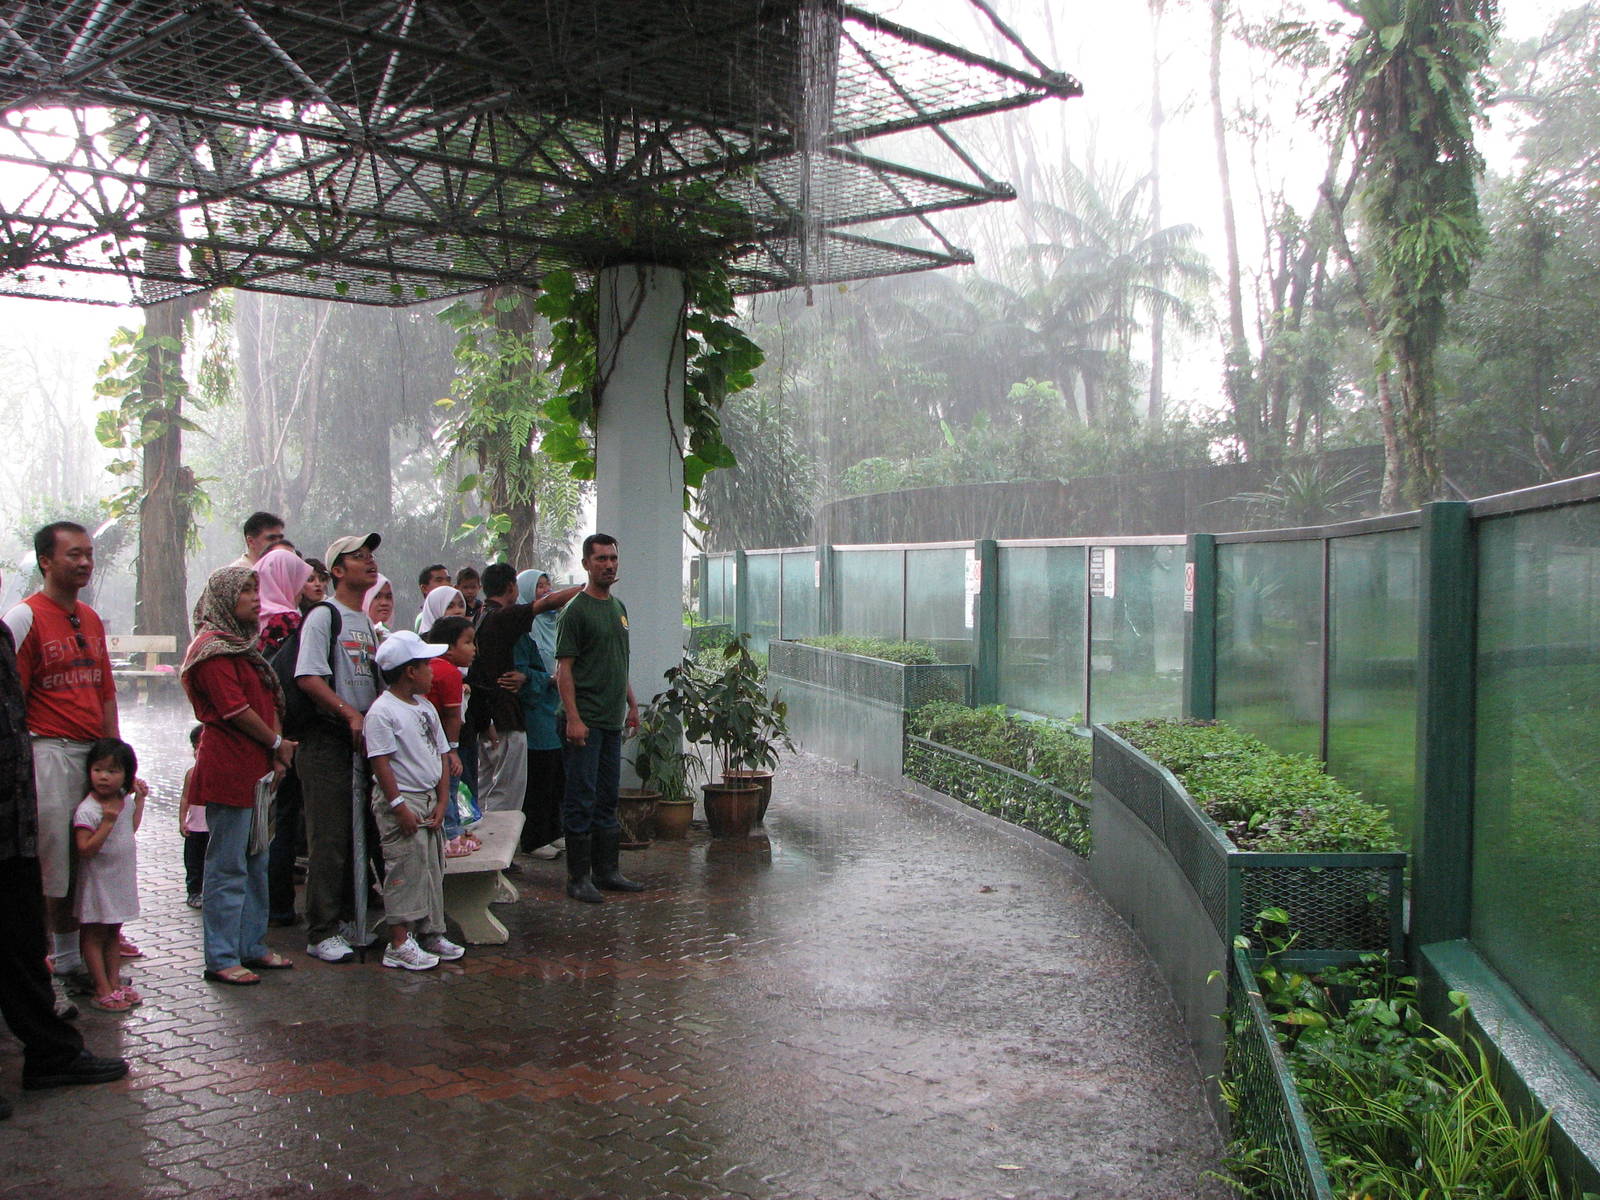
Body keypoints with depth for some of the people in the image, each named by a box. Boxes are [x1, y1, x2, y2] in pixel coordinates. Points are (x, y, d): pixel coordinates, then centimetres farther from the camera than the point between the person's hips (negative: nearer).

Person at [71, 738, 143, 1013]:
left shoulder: (125, 801, 3)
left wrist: (140, 799, 18)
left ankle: (115, 985, 21)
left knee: (113, 934, 15)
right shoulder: (87, 810, -20)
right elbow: (85, 849, -25)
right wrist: (107, 823, -32)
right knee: (95, 936, 2)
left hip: (121, 882, 7)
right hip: (98, 884, -7)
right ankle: (103, 991, 5)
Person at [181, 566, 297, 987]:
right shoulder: (213, 648, -11)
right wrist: (278, 744, -6)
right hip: (228, 772, -9)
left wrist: (276, 755, 2)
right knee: (228, 867, -4)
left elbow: (270, 701, 15)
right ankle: (221, 958, 3)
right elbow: (235, 709, -17)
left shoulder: (243, 646, 18)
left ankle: (252, 946, 22)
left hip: (256, 770, 9)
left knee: (256, 861, 13)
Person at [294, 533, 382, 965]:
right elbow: (308, 678, -17)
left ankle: (347, 920, 21)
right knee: (328, 839, -6)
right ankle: (322, 933, 0)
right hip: (328, 739, -8)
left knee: (358, 836, 11)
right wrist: (349, 714, -23)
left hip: (364, 738, 8)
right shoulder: (323, 617, -7)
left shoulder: (367, 622, 18)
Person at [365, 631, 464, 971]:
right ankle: (399, 944, 0)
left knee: (433, 867, 12)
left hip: (429, 799, 8)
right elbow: (380, 764, -17)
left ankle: (432, 933, 23)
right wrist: (399, 806, -20)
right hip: (400, 801, -8)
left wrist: (442, 802, 5)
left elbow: (441, 756, 13)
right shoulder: (382, 711, -14)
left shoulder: (426, 708, 12)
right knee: (406, 869, -7)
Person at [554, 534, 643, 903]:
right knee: (582, 800, -3)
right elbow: (564, 670, -13)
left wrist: (632, 704, 20)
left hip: (612, 720, 8)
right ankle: (578, 878, 4)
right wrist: (573, 718, -19)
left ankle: (607, 871, 21)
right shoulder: (577, 610, -9)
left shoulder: (618, 607, 16)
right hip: (584, 721, -8)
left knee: (607, 800, 13)